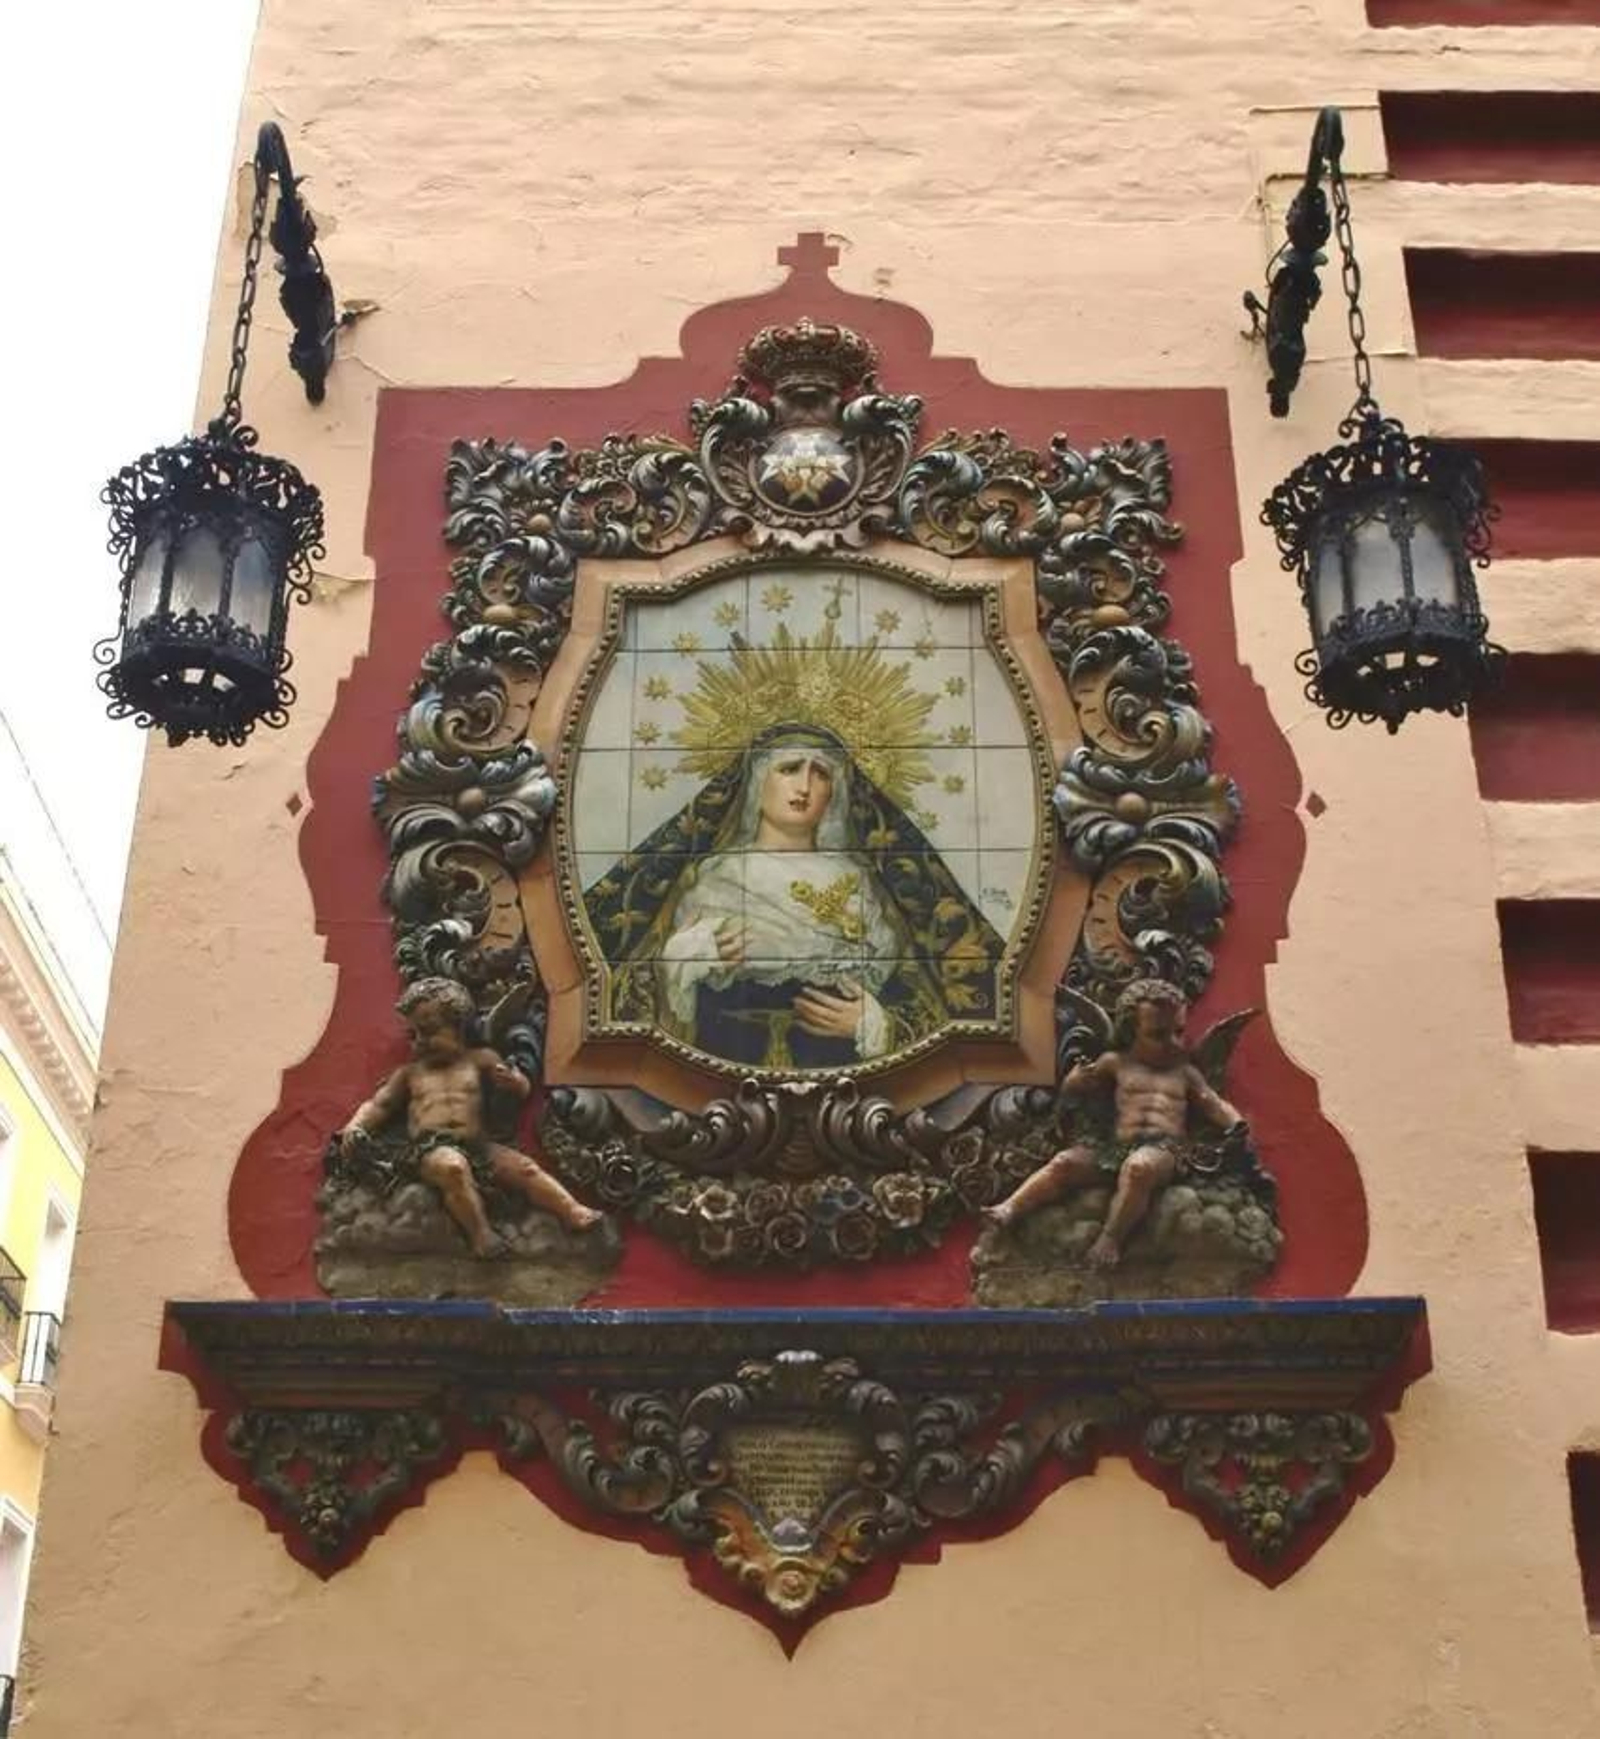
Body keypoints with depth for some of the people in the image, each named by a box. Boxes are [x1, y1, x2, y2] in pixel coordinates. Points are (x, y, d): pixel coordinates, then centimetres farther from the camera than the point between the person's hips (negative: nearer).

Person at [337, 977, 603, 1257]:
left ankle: (573, 1213, -18)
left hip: (478, 1144, 3)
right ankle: (480, 1233, -35)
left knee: (525, 1169, -14)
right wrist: (355, 1127, -2)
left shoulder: (479, 1059, 17)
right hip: (431, 1147, -3)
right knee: (452, 1166, -36)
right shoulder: (409, 1073, 21)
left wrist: (512, 1081, -13)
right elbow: (379, 1105, 19)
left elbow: (523, 1089, 13)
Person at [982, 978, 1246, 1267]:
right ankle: (1010, 1209, -24)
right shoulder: (1115, 1063, 20)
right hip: (1117, 1146, 3)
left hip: (1165, 1148, -3)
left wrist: (1236, 1124, -4)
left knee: (1139, 1166, -38)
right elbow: (1070, 1090, 23)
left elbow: (1214, 1106, 18)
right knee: (1065, 1162, -17)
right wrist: (1082, 1076, -1)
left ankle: (1111, 1238, -36)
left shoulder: (1185, 1073, 21)